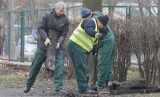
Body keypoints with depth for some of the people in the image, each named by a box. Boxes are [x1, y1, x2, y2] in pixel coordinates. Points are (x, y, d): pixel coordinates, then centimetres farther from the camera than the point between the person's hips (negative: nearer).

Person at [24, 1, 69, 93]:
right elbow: (40, 28, -10)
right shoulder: (47, 16, -7)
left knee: (59, 65, -16)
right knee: (36, 65, 8)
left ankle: (58, 87, -15)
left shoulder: (65, 20, -3)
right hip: (43, 45, 0)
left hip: (57, 46, 1)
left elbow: (64, 34, -4)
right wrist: (46, 38, -24)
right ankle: (28, 85, 26)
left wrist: (59, 42, -22)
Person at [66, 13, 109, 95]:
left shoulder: (95, 28, 26)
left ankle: (83, 87, 19)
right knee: (80, 67, -13)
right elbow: (88, 30, -29)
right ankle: (83, 88, -15)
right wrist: (95, 34, -45)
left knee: (81, 68, 14)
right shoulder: (90, 21, -7)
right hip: (76, 45, -11)